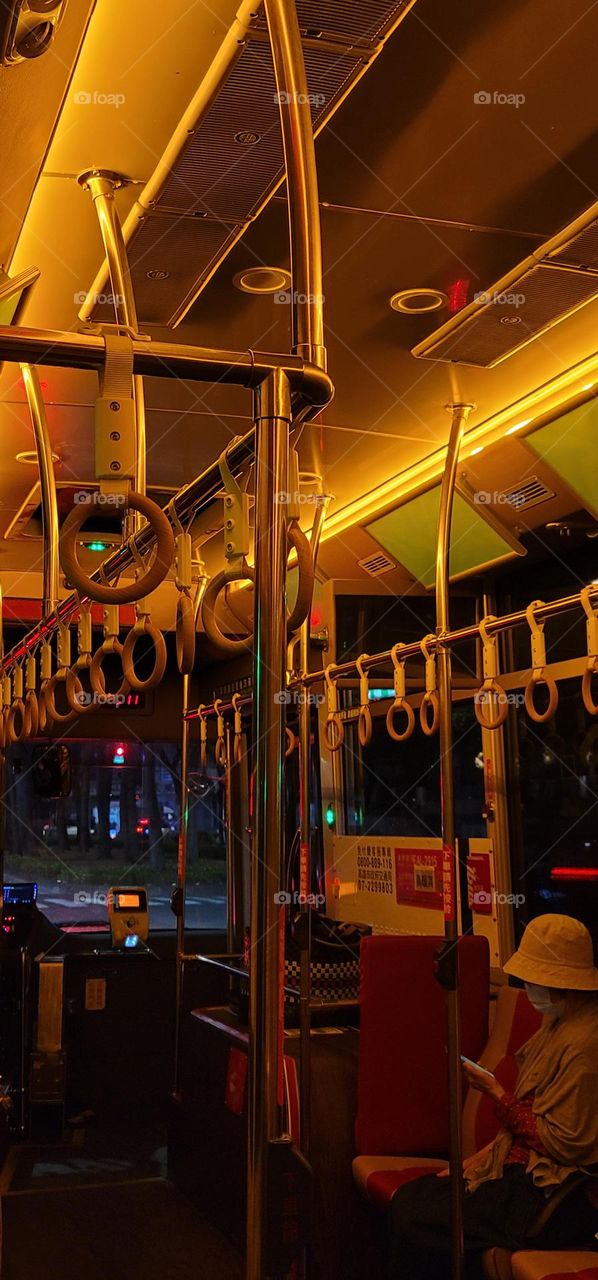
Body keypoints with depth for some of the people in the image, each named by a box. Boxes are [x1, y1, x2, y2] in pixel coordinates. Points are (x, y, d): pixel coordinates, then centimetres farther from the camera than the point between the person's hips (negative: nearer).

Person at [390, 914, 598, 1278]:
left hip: (553, 1198, -10)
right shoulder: (560, 1021, 7)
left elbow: (564, 1144, -21)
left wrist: (496, 1092, -13)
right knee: (407, 1199, 2)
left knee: (416, 1225, -16)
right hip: (527, 1169, 10)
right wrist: (482, 1157, 9)